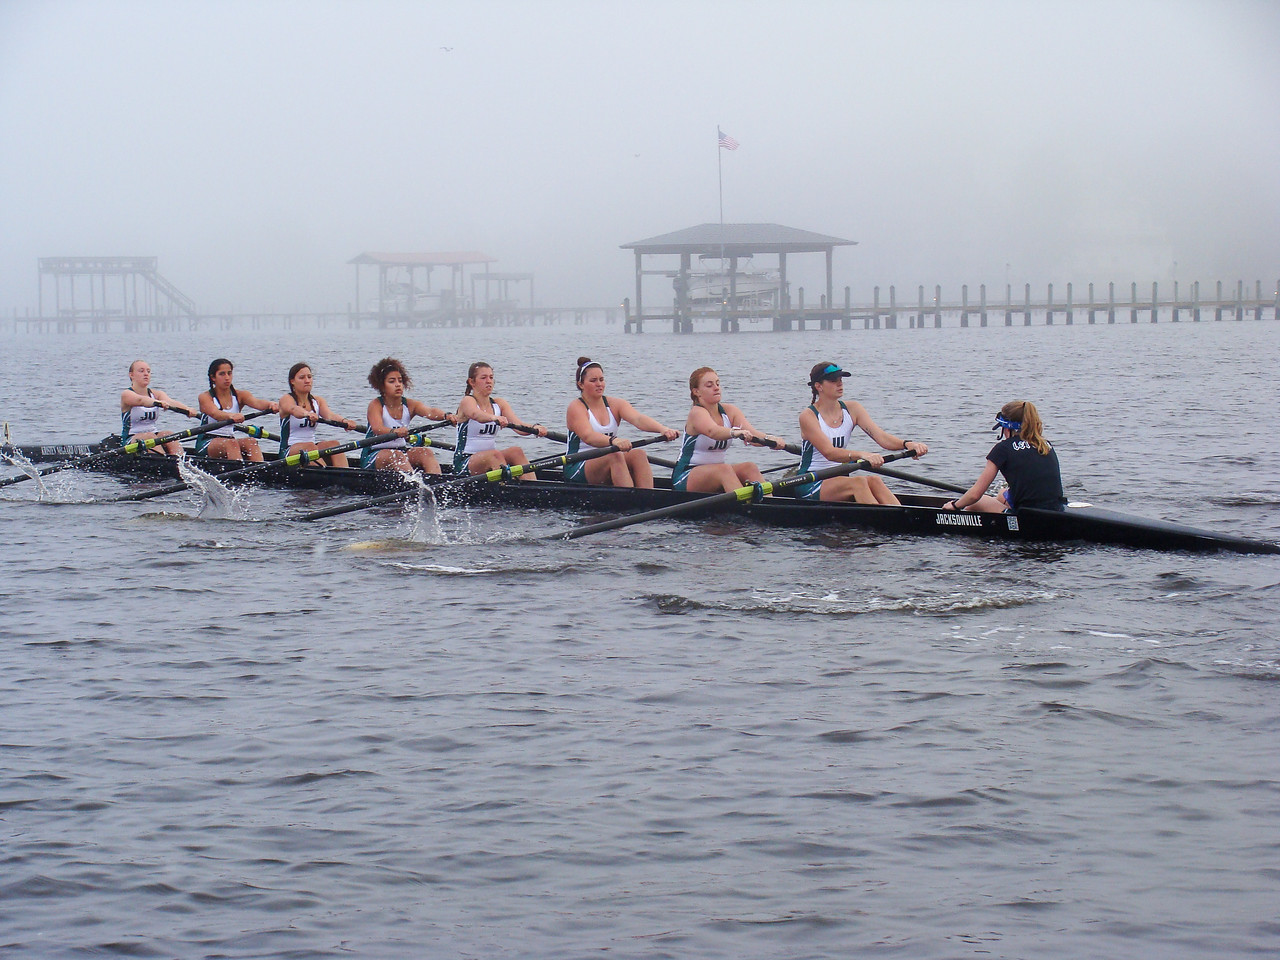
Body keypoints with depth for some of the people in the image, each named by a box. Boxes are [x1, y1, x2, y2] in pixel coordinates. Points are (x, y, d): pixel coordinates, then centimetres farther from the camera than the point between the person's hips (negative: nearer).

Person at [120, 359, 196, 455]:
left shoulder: (157, 394, 9)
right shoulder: (127, 395, -4)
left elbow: (170, 402, -12)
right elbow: (140, 400, -27)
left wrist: (187, 410, -35)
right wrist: (158, 402, -48)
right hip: (130, 439, -4)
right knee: (150, 436, -33)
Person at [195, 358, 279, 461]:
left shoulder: (239, 396, 8)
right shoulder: (205, 397, -3)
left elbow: (257, 403, -14)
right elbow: (215, 413, -25)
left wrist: (270, 404, -38)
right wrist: (231, 416, -47)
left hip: (230, 439, 4)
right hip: (206, 444, -4)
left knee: (251, 442, -26)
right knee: (231, 443, -34)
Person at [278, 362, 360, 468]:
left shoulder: (318, 401, 12)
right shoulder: (286, 399, -2)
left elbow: (329, 415, -9)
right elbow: (294, 409, -28)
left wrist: (344, 421, -34)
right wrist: (307, 414, -52)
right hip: (289, 450, -4)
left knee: (333, 444, -25)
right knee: (310, 446, -35)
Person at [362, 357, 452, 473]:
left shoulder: (410, 405, 4)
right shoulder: (376, 405, -7)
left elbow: (430, 412, -16)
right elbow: (377, 429, -26)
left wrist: (446, 416, -39)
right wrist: (394, 432, -48)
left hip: (402, 452, 4)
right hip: (372, 457, -4)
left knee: (425, 453, -21)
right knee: (396, 455, -33)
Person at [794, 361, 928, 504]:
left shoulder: (852, 409, 6)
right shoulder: (808, 416, -11)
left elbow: (880, 436, -8)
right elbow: (829, 452, -25)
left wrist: (907, 444, -28)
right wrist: (862, 455, -42)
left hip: (839, 479, 5)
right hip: (810, 485, -5)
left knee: (873, 480, -26)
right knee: (859, 482, -30)